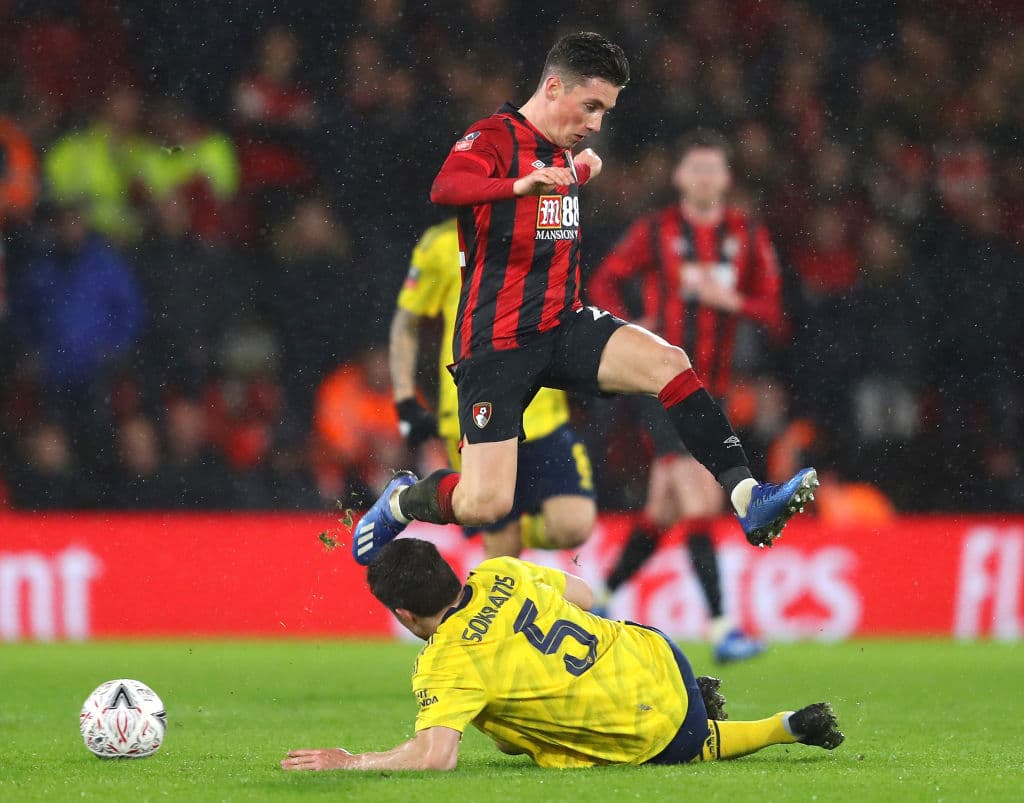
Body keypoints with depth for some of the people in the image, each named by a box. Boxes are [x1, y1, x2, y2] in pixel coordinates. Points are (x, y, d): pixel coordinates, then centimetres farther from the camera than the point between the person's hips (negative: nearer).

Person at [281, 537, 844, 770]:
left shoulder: (446, 666, -24)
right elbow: (582, 596, 12)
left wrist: (349, 763, -25)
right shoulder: (499, 574, -4)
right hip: (656, 654, 6)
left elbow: (436, 756, -36)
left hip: (658, 734, -6)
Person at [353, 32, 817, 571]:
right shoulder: (492, 138, -12)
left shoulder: (564, 153, 12)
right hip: (496, 340, -6)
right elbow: (446, 188, -37)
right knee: (485, 504, -13)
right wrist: (521, 185, -52)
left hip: (564, 326, 7)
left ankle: (748, 499, -23)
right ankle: (400, 500, 19)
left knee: (669, 364, -21)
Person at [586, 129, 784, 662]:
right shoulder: (654, 232, -2)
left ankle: (599, 598, 30)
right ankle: (720, 626, -20)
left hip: (709, 389, 5)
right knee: (702, 502, -18)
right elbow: (602, 284, 6)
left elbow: (771, 311, 4)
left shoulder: (748, 237, 7)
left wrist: (728, 299, -14)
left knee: (662, 515, 11)